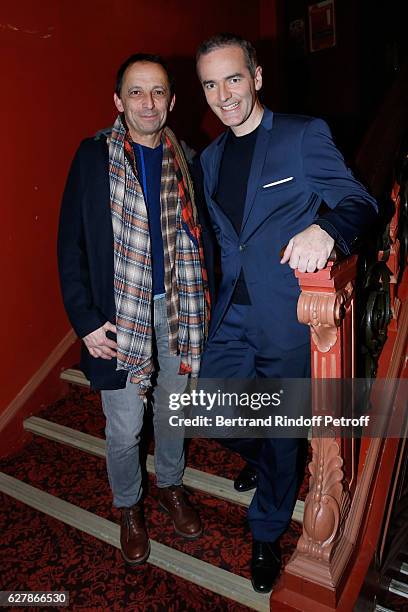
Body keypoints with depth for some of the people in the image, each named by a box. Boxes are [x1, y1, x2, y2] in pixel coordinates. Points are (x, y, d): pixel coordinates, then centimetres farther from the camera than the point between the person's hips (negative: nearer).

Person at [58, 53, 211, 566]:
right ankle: (128, 506, 37)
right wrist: (85, 321, -12)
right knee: (124, 429, 8)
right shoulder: (93, 157, -7)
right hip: (120, 313, -3)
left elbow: (196, 239, 6)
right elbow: (71, 244, -7)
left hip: (177, 308, 3)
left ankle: (171, 485, 45)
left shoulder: (185, 159, 3)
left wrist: (199, 306, 1)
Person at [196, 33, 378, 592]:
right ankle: (266, 462, 43)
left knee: (280, 432, 8)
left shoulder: (305, 135, -4)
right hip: (233, 313, 5)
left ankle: (267, 534, 35)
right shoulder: (211, 158, 14)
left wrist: (325, 229, -32)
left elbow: (358, 201, -10)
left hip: (288, 313, -5)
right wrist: (222, 291, 13)